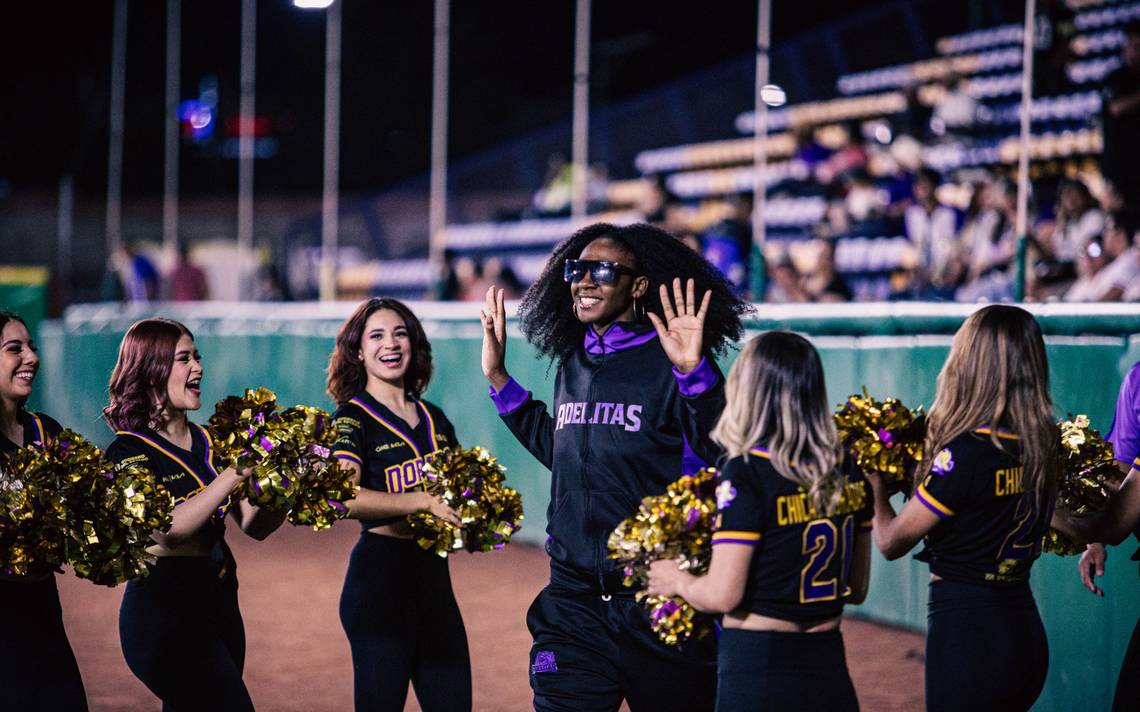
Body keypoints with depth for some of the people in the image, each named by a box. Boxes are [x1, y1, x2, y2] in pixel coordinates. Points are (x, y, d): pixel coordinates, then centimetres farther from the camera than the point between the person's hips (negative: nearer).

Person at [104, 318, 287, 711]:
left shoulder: (210, 442, 10)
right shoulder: (129, 451, -9)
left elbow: (255, 525, 8)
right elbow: (169, 530, -24)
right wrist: (237, 472, -27)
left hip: (219, 601, 7)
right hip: (164, 608, -7)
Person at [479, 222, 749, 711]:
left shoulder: (667, 364, -10)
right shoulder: (573, 363, 10)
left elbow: (726, 459, -20)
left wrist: (695, 376, -33)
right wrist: (498, 379, 22)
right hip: (573, 602, 5)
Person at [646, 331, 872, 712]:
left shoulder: (745, 474, -14)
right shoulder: (849, 472, 4)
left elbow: (722, 595, -15)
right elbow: (857, 589, 13)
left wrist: (678, 580, 5)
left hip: (757, 669, -6)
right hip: (830, 668, 6)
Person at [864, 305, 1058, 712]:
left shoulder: (965, 452, -19)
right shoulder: (1041, 445, 2)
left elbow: (891, 542, -10)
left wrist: (874, 485, 7)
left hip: (966, 631, -7)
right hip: (1025, 629, 7)